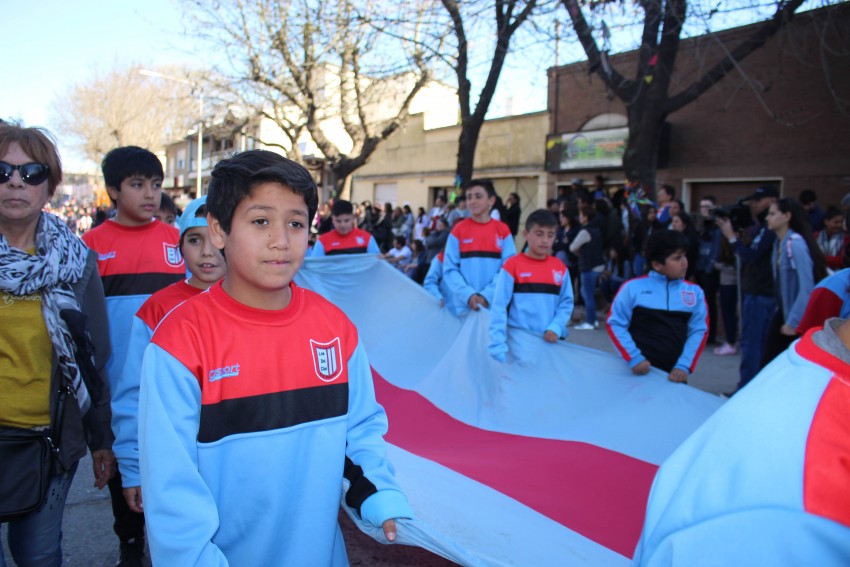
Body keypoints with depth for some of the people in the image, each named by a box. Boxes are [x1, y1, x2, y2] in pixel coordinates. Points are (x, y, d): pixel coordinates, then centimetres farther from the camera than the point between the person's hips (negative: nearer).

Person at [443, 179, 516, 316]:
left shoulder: (503, 230, 2)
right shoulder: (458, 230, 2)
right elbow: (450, 269, -2)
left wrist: (487, 295, -14)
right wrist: (468, 295, -16)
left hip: (496, 304, 0)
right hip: (465, 304, 0)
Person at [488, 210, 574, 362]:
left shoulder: (560, 268, 7)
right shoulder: (512, 265, -5)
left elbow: (566, 303, 8)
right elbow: (499, 307, -8)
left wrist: (555, 328, -11)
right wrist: (498, 348, -15)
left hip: (550, 341, 4)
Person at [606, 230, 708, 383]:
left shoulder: (694, 292, 5)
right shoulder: (633, 287, -3)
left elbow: (699, 331, 3)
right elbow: (615, 323, -2)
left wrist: (684, 366, -9)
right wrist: (634, 358, -12)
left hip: (674, 374, 2)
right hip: (641, 371, -2)